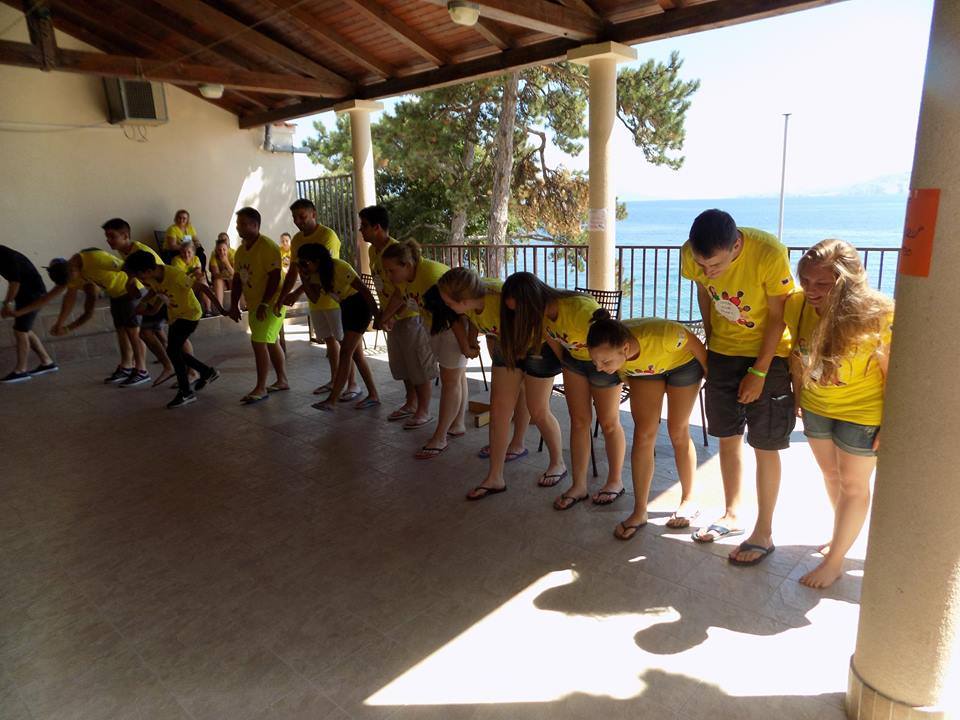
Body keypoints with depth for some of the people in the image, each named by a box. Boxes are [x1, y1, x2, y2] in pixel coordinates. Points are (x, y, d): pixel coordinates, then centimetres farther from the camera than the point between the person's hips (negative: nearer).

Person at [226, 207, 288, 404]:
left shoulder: (268, 246, -16)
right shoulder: (241, 250, 11)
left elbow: (274, 277, -22)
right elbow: (237, 279, 15)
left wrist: (264, 304, -24)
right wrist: (234, 305, 9)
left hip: (270, 304, -9)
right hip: (254, 305, 9)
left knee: (259, 342, -12)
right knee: (270, 342, 15)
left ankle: (260, 388, -4)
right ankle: (282, 381, 26)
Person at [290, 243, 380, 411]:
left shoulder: (339, 268, -26)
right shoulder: (316, 272, -2)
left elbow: (363, 290, -24)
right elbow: (315, 298, -6)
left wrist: (377, 314, -23)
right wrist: (303, 278, -18)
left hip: (360, 305, -9)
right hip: (345, 307, 9)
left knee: (345, 352, -10)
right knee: (356, 353, 9)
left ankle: (332, 400, -8)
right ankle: (373, 396, 16)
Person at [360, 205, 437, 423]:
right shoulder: (373, 250, 5)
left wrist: (388, 316, -23)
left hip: (411, 314, -9)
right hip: (393, 316, 9)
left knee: (420, 366, 1)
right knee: (402, 365, 17)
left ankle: (423, 411, 12)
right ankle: (410, 404, 32)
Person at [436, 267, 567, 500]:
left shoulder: (502, 300, -38)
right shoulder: (470, 304, -16)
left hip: (538, 343, -6)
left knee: (538, 411, 0)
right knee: (499, 407, 2)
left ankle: (558, 464, 26)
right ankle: (495, 478, 10)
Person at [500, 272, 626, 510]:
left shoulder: (581, 310, -39)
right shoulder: (540, 314, -17)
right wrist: (566, 366, 12)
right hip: (573, 359, 6)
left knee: (608, 422, 8)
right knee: (578, 420, 6)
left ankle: (615, 482, 26)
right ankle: (579, 486, 14)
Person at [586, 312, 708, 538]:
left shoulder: (661, 335, -46)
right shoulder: (608, 350, -34)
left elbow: (696, 345, -24)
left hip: (683, 362, -2)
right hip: (643, 368, 3)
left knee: (678, 433, 5)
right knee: (643, 435, -2)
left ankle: (688, 502, 26)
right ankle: (639, 513, 8)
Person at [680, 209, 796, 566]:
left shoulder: (769, 254, -30)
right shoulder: (691, 254, -17)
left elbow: (777, 316, -18)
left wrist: (759, 372, -15)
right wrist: (710, 339, 8)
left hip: (769, 354, -4)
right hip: (722, 352, 4)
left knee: (764, 447, 1)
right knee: (727, 438, 12)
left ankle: (764, 533, 16)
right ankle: (732, 515, 30)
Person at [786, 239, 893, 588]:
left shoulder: (877, 317, -30)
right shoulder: (798, 305, -17)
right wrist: (798, 395, 6)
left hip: (861, 413, -5)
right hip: (816, 407, 5)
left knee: (852, 484, 11)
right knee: (830, 474, 23)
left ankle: (834, 560, 27)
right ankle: (846, 534, 49)